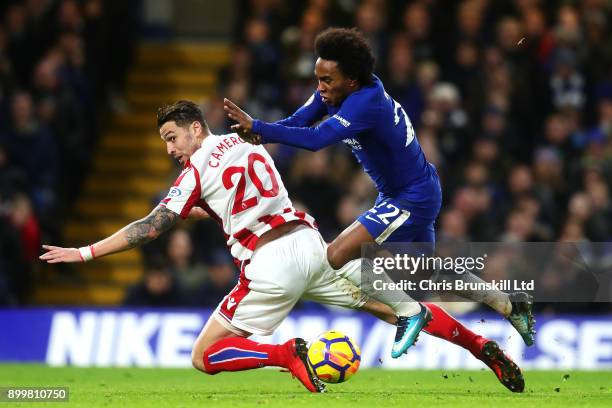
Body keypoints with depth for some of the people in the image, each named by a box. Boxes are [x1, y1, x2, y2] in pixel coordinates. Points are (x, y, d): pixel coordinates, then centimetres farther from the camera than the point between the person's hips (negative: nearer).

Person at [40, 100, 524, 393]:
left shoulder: (197, 170, 1)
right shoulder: (245, 142, 18)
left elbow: (152, 227, -4)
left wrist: (84, 253, -1)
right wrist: (206, 211, 39)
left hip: (270, 266, -6)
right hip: (310, 244, 6)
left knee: (204, 357, 1)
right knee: (391, 307, 14)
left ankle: (287, 353, -19)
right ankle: (482, 345, 5)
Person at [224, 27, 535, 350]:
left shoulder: (365, 103, -33)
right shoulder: (335, 89, -7)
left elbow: (316, 139, -44)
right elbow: (299, 122, -8)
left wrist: (258, 127, -43)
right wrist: (259, 132, -28)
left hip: (413, 199, -10)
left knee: (338, 256, -18)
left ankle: (409, 312, -2)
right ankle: (511, 305, 39)